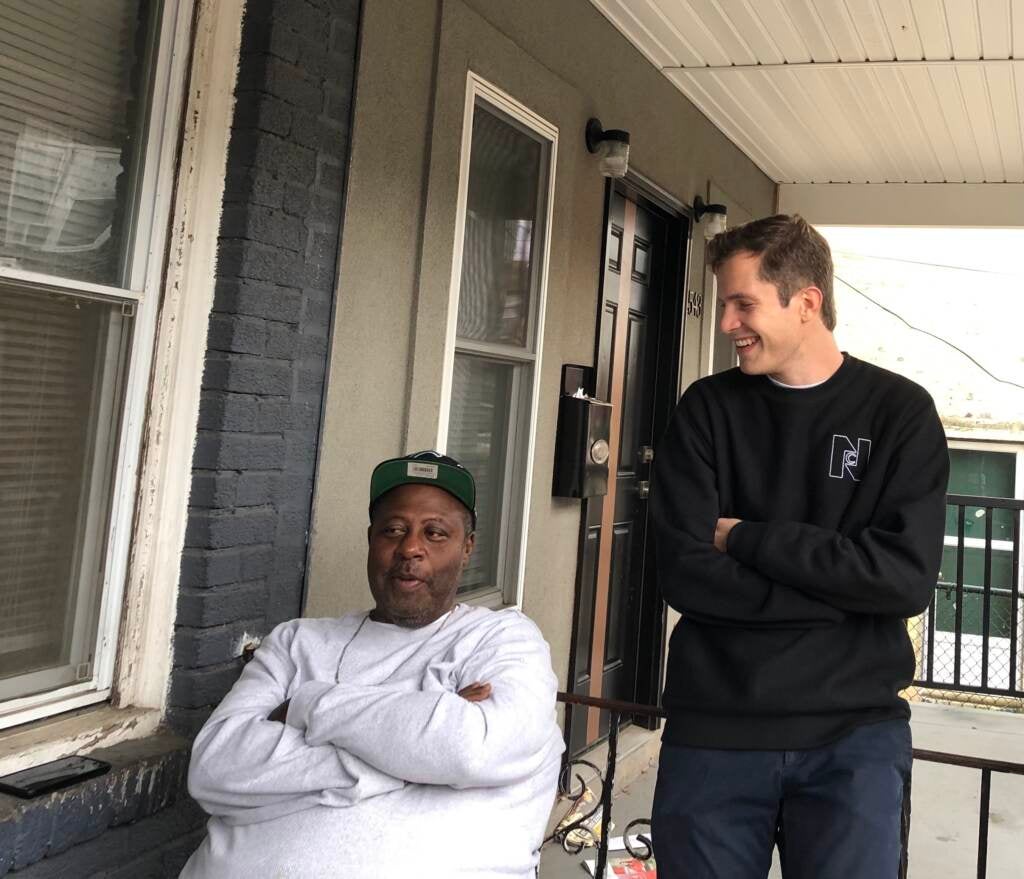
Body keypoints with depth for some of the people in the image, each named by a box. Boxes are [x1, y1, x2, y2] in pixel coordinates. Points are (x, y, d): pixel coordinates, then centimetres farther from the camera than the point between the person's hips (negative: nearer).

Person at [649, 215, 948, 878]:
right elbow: (684, 574, -9)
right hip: (713, 728, 1)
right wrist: (845, 587, -13)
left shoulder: (901, 412, -1)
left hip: (855, 733, -1)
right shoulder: (707, 409, 1)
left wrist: (748, 538, -11)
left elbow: (908, 577, -12)